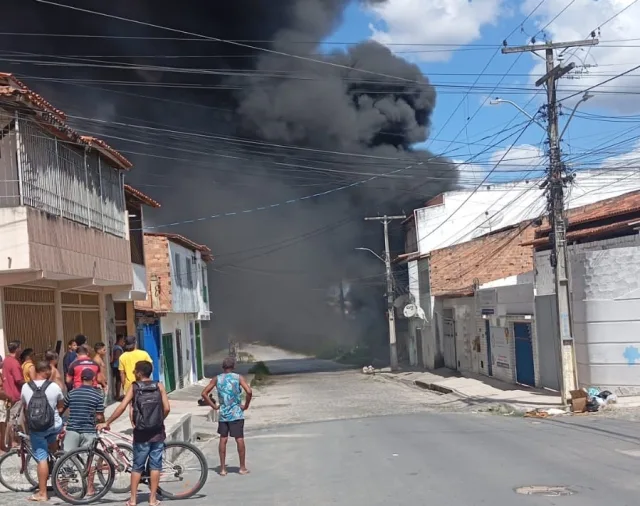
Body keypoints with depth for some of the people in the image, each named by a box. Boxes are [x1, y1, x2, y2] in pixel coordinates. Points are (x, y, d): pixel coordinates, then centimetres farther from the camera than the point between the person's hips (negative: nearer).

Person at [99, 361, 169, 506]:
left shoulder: (134, 387, -4)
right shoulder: (159, 386, -1)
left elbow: (122, 407, -12)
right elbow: (167, 408, -7)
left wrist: (107, 423, -5)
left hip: (141, 434, 0)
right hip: (157, 433, 0)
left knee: (137, 466, 11)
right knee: (155, 465, 8)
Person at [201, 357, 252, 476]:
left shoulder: (217, 379, 3)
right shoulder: (238, 378, -5)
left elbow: (204, 393, 0)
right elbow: (249, 392, -18)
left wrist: (214, 406, 5)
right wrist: (246, 405, -5)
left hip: (223, 414, 3)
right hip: (236, 414, -3)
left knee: (223, 439, 9)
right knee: (239, 439, 2)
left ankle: (223, 468, 11)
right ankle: (243, 467, 8)